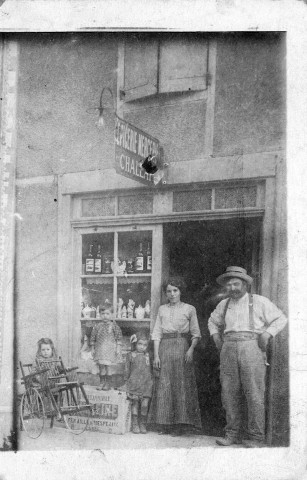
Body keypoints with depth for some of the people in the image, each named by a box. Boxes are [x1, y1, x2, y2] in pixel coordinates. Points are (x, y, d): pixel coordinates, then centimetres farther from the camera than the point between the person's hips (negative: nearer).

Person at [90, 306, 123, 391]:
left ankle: (108, 383, 8)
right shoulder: (97, 327, 5)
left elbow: (119, 337, -2)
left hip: (110, 349, -3)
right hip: (99, 349, 3)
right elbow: (93, 338, 11)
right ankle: (102, 383, 18)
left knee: (108, 367, -4)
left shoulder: (114, 326, -4)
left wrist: (118, 348, -7)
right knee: (101, 367, 6)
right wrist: (92, 348, 9)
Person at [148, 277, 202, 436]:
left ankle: (180, 425, 3)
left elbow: (195, 333, 5)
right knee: (164, 385, 0)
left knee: (181, 385, -3)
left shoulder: (189, 309, 7)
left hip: (182, 346, -2)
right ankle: (165, 424, 6)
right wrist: (156, 355, 0)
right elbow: (156, 333, 9)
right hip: (164, 346, 2)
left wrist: (191, 349, -12)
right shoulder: (162, 309, 14)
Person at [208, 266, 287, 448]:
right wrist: (216, 336, 18)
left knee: (255, 395, -6)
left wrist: (267, 333, -5)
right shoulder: (224, 304, 17)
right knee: (229, 394, 3)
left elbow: (280, 319, 9)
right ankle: (233, 434, 12)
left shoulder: (259, 301, 6)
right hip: (228, 350, 4)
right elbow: (213, 321, 35)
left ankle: (256, 438, 1)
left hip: (252, 349, -4)